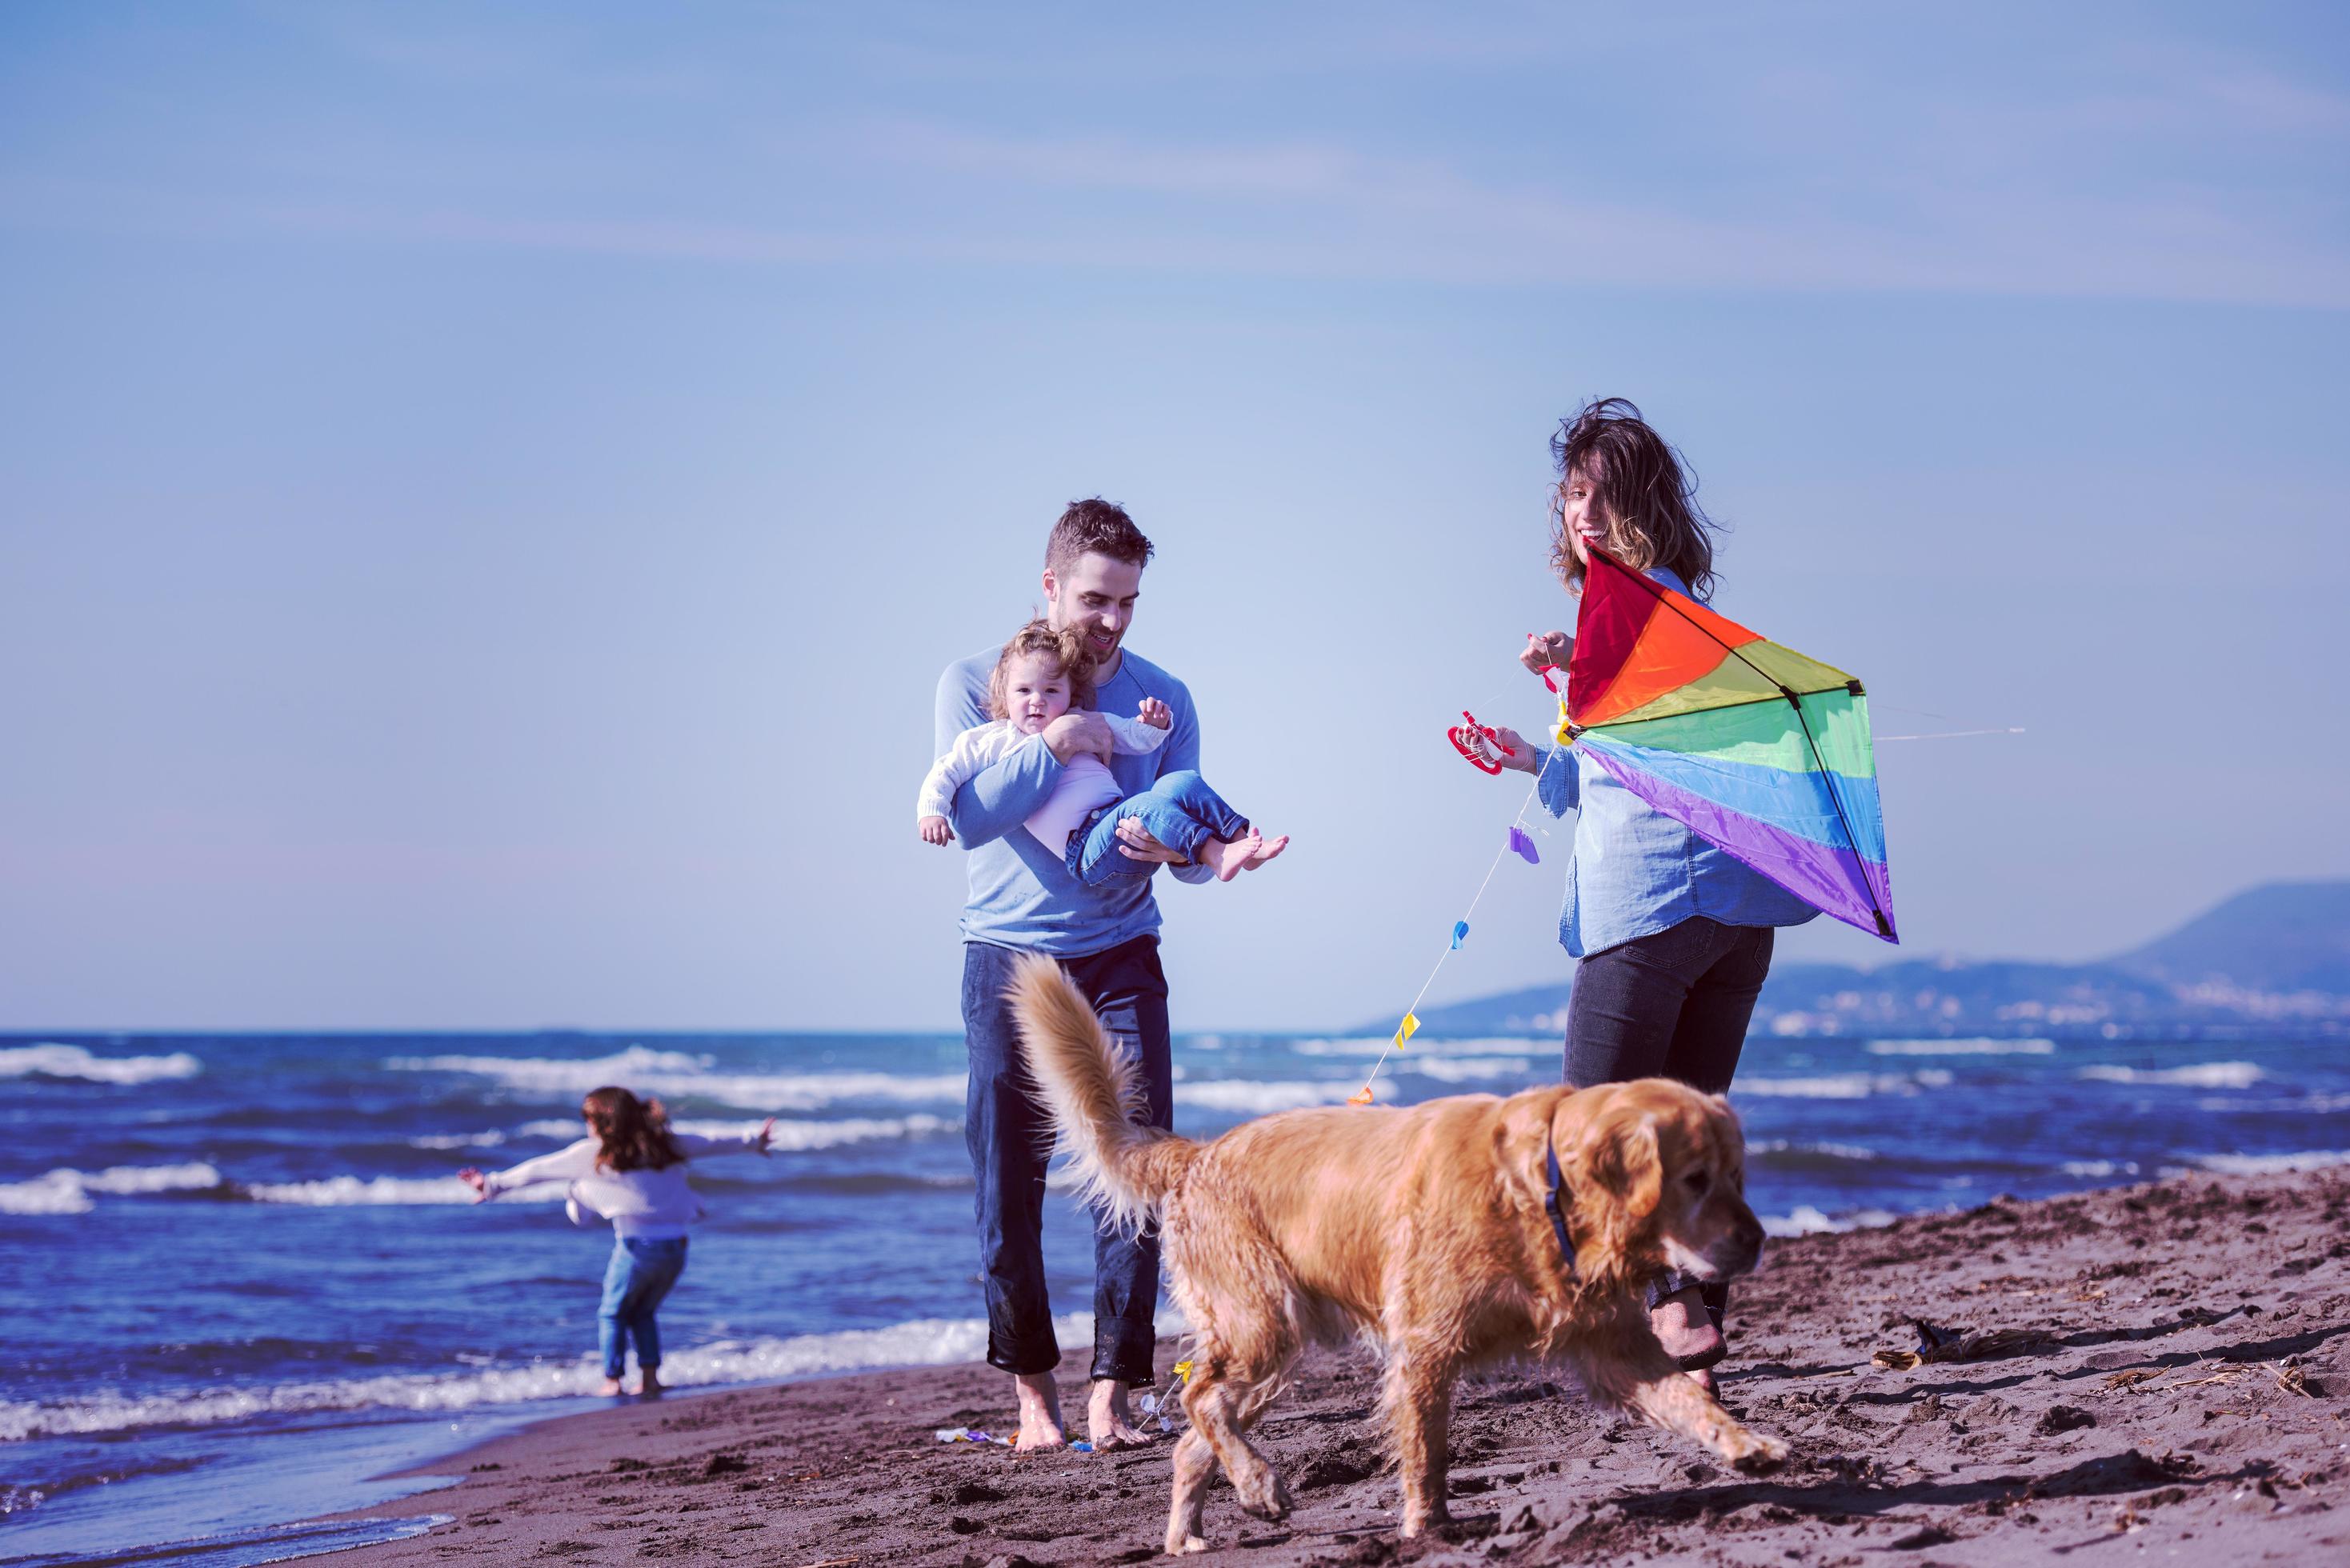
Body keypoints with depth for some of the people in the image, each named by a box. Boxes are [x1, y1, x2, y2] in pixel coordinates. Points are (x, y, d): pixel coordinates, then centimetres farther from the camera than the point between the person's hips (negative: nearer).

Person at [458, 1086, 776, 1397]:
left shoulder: (592, 1153, 0)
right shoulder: (664, 1145, 13)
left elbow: (538, 1170, 6)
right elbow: (712, 1145, 26)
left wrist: (493, 1184, 17)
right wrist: (753, 1141, 43)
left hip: (637, 1245, -5)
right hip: (676, 1246, 5)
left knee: (612, 1313, 13)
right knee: (643, 1312, 22)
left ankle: (612, 1380, 5)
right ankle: (649, 1376, 12)